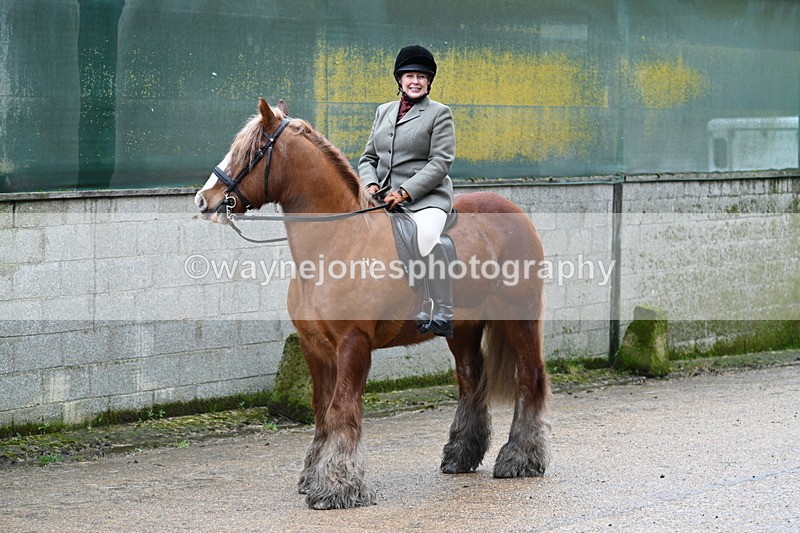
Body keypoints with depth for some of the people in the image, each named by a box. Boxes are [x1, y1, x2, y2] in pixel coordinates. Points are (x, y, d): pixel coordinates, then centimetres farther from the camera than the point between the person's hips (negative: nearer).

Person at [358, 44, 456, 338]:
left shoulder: (439, 113, 3)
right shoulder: (383, 112, 20)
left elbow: (441, 162, -7)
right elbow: (368, 157, 21)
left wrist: (405, 192, -17)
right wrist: (371, 184, -2)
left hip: (426, 198, -6)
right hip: (384, 199, 6)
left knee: (426, 238, -36)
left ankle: (443, 315, -31)